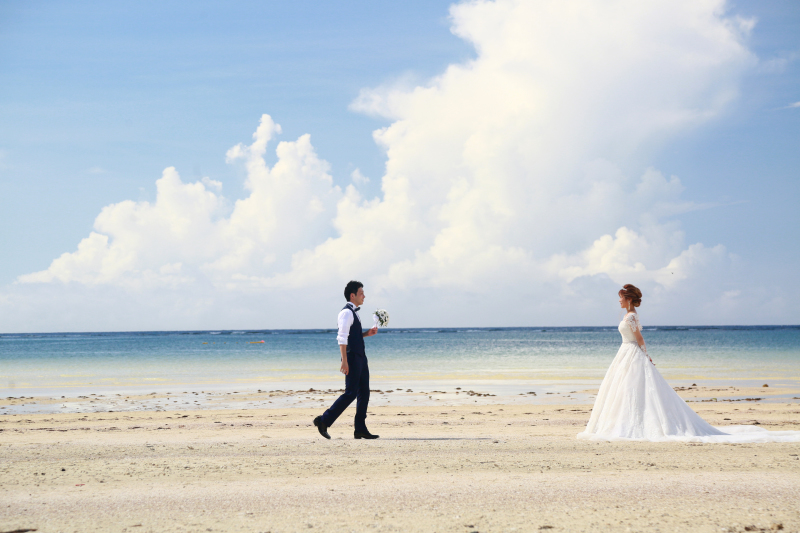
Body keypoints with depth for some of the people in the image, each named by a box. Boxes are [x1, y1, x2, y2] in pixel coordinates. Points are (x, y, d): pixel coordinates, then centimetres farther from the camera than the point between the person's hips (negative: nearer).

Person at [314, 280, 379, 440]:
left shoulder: (354, 313, 17)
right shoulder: (347, 313, -13)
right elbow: (342, 338, -20)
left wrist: (366, 333, 11)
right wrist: (344, 360, -24)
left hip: (360, 358, 10)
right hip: (352, 358, -10)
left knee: (364, 393, 8)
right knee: (351, 393, -10)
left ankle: (360, 429, 10)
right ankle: (324, 421, -4)